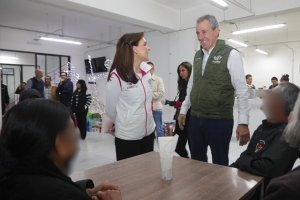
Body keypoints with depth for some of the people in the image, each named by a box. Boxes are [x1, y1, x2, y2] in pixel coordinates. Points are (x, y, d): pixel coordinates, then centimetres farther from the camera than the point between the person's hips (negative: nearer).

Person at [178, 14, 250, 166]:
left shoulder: (230, 54, -9)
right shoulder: (197, 55, 9)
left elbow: (242, 91, -10)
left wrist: (243, 122, -13)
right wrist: (183, 110, 15)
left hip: (220, 120, -5)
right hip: (195, 119, 5)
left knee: (219, 164, 11)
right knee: (196, 162, 17)